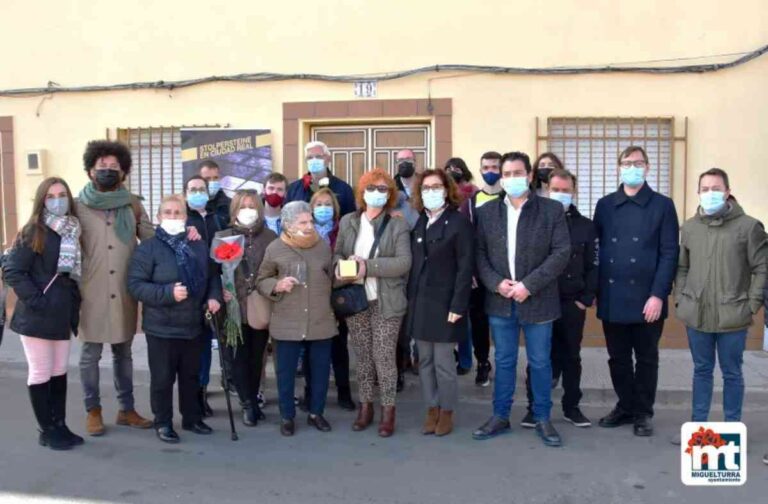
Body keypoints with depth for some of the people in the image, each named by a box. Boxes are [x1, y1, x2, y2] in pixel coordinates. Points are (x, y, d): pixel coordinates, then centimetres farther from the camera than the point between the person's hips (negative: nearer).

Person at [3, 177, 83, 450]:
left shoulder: (73, 232, 8)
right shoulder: (33, 232, -10)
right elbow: (11, 270, -15)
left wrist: (74, 304, 3)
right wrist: (35, 300, -19)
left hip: (62, 316, 6)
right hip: (37, 317, -6)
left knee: (59, 373, 13)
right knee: (41, 374, 4)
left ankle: (60, 426, 23)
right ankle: (47, 431, 15)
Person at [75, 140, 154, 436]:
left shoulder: (133, 205, 7)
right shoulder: (78, 206, 0)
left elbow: (153, 239, 9)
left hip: (125, 292, 3)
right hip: (91, 292, -2)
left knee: (123, 353, 13)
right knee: (91, 354, 5)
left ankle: (126, 409, 24)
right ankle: (93, 411, 20)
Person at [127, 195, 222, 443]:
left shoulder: (199, 246, 6)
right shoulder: (148, 248, -8)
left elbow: (213, 276, 16)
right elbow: (135, 284, -15)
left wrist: (214, 297, -3)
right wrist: (168, 292, -25)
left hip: (193, 325, 5)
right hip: (161, 327, -4)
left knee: (191, 376, 17)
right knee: (162, 378, 6)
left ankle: (192, 418, 32)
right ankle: (163, 423, 22)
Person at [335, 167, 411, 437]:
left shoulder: (398, 224, -4)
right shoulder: (348, 222, 8)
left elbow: (404, 262, -13)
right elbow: (337, 254, 12)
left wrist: (368, 266, -20)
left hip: (385, 302, -3)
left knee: (384, 356, -2)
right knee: (362, 356, 11)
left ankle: (388, 409, 12)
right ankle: (366, 405, 24)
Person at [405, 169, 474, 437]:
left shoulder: (459, 222, -6)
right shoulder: (418, 223, 11)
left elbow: (465, 267, -11)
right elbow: (413, 264, 9)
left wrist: (458, 305, -16)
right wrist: (409, 299, 2)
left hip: (444, 303, -5)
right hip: (420, 302, 5)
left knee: (443, 362, 1)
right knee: (425, 361, 11)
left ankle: (446, 412, 17)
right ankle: (432, 410, 24)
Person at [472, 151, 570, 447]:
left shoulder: (552, 210, -3)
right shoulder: (486, 212, 6)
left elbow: (562, 253, -9)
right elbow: (479, 253, 4)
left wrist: (529, 285, -16)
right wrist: (496, 283, -12)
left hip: (537, 301, -2)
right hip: (500, 301, 2)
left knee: (540, 363, 8)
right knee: (504, 362, 13)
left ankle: (542, 419, 23)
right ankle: (500, 417, 25)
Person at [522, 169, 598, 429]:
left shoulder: (585, 226, 5)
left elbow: (592, 266, 4)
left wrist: (586, 299, -4)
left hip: (573, 304, 1)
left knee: (571, 357, 12)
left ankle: (572, 407, 24)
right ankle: (535, 408, 14)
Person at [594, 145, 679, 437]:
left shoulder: (662, 205, 0)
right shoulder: (605, 205, 9)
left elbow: (670, 253, -6)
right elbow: (595, 249, 8)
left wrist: (658, 295, -14)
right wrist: (595, 289, 1)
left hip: (646, 298, -3)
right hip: (612, 298, 3)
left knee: (646, 359, 9)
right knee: (618, 358, 12)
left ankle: (643, 413, 22)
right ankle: (625, 407, 28)